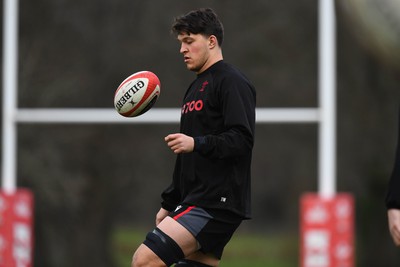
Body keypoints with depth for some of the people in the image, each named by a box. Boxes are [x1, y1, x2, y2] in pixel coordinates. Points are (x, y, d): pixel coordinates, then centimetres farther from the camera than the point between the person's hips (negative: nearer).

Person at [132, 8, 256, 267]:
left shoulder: (232, 82, -7)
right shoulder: (196, 88, 23)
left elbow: (242, 139, -19)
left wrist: (197, 143, -30)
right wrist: (169, 204, 25)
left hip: (217, 204, -10)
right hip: (196, 202, 10)